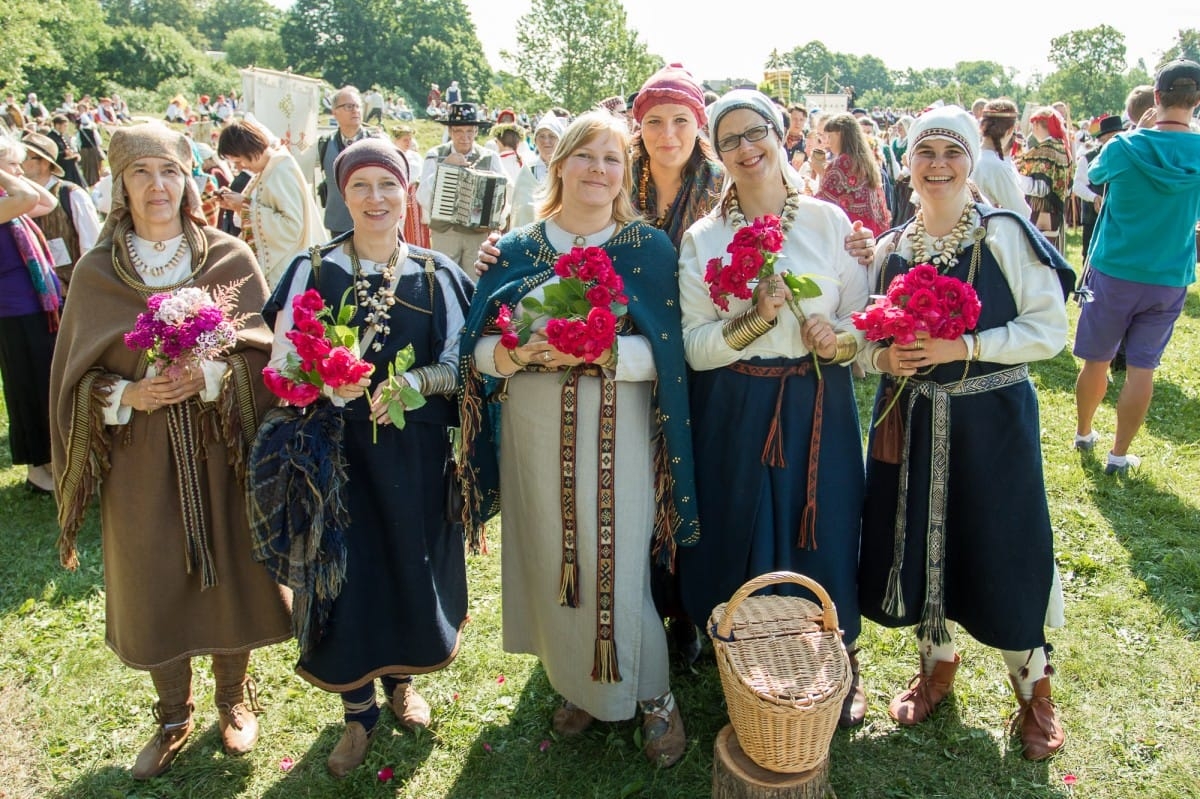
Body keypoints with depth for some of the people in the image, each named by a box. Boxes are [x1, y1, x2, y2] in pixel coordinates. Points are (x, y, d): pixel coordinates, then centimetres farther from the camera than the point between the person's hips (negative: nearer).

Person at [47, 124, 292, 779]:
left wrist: (208, 377, -22)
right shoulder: (95, 272, 1)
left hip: (221, 453, -1)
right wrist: (127, 396, -18)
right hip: (141, 462, 1)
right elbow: (78, 379, 2)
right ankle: (173, 717, 33)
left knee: (228, 572, 10)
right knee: (154, 586, 10)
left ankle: (234, 698, 35)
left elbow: (262, 353, -4)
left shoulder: (231, 259, -2)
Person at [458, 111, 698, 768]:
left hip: (617, 433, -2)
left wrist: (601, 351, -22)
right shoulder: (517, 250, 7)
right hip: (535, 430, 3)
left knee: (615, 565, -1)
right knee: (551, 559, 10)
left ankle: (653, 696, 26)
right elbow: (478, 347, 3)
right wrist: (514, 353, -18)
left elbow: (665, 351, -7)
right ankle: (577, 685, 35)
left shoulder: (649, 248, 1)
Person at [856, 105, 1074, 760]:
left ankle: (1033, 689, 30)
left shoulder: (1006, 234, -6)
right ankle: (937, 664, 37)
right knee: (919, 543, 11)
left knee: (1002, 552, 4)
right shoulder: (890, 249, 5)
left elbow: (1050, 328, -8)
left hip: (992, 419, -3)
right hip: (911, 421, 4)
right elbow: (866, 339, 12)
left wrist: (967, 347, -20)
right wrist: (883, 357, -10)